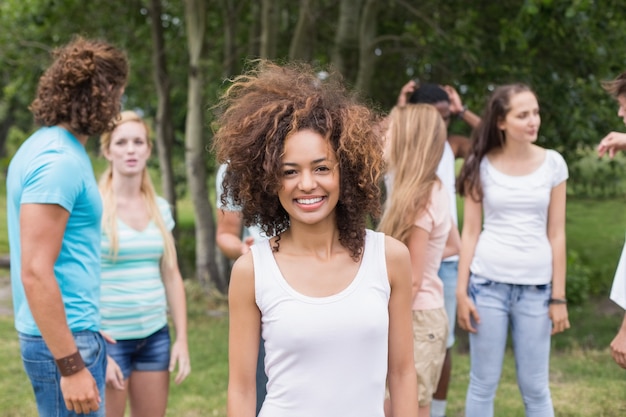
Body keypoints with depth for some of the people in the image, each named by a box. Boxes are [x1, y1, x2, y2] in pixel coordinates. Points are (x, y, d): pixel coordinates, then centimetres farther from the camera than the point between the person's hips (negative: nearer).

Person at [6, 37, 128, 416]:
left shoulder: (48, 145, 11)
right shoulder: (59, 160, -18)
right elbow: (35, 272, -23)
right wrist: (71, 366, -22)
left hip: (72, 331, 10)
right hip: (64, 341, -10)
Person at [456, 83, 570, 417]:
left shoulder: (553, 163, 1)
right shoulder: (481, 165, -1)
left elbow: (556, 234, 2)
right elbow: (470, 231, 0)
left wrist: (558, 296, 1)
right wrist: (461, 291, -4)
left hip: (536, 285, 1)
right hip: (488, 282, 0)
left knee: (535, 387, 7)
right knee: (483, 384, 7)